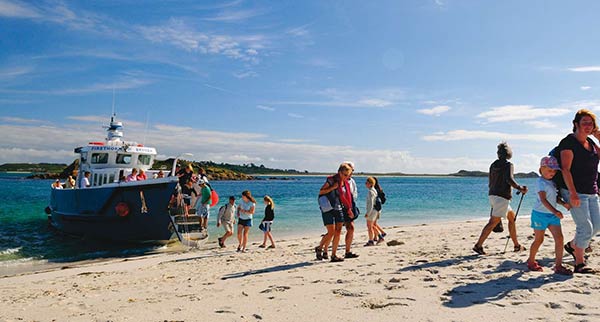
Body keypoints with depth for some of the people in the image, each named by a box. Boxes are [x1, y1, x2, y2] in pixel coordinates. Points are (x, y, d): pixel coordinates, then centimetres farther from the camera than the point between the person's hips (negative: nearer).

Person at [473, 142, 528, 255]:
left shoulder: (493, 165, 14)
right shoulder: (508, 164, -6)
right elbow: (509, 179, -20)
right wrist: (520, 188, -8)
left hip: (492, 195, 8)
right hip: (502, 197, -8)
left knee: (512, 217, 19)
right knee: (493, 222, -8)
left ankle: (517, 245, 22)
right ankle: (478, 245, -12)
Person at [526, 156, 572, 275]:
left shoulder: (552, 182, 12)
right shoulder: (541, 182, -15)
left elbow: (554, 197, 19)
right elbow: (543, 199, -26)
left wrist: (563, 203, -1)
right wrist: (555, 211, -36)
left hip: (552, 215, 7)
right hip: (540, 214, -7)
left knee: (559, 238, -4)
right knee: (539, 239, 4)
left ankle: (558, 265, 1)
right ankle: (531, 261, 23)